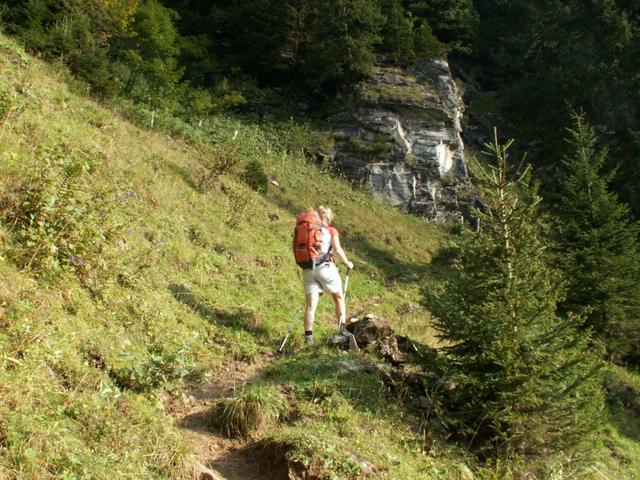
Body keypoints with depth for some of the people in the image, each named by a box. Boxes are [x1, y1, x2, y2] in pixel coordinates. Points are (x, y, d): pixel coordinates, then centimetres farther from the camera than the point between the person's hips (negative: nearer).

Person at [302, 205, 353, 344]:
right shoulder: (331, 231, 5)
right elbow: (337, 249, -7)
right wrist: (347, 263, 6)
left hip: (308, 270, 3)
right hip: (325, 267, -3)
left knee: (311, 305, 0)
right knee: (339, 298, 17)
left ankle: (308, 336, -12)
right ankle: (342, 329, 10)